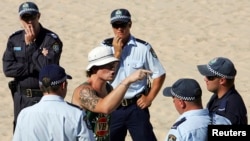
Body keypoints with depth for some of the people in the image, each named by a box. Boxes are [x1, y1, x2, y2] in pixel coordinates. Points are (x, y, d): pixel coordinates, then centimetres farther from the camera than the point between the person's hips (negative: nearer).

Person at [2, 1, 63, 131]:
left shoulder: (51, 40, -10)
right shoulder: (14, 39, 3)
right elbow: (8, 69, -6)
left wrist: (31, 44, -17)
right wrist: (35, 67, -16)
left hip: (45, 97, -4)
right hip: (21, 97, 4)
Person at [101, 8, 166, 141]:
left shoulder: (143, 47, -8)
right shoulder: (105, 47, -1)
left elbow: (159, 74, 0)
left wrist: (149, 98, -5)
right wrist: (117, 53, -15)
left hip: (136, 106, -2)